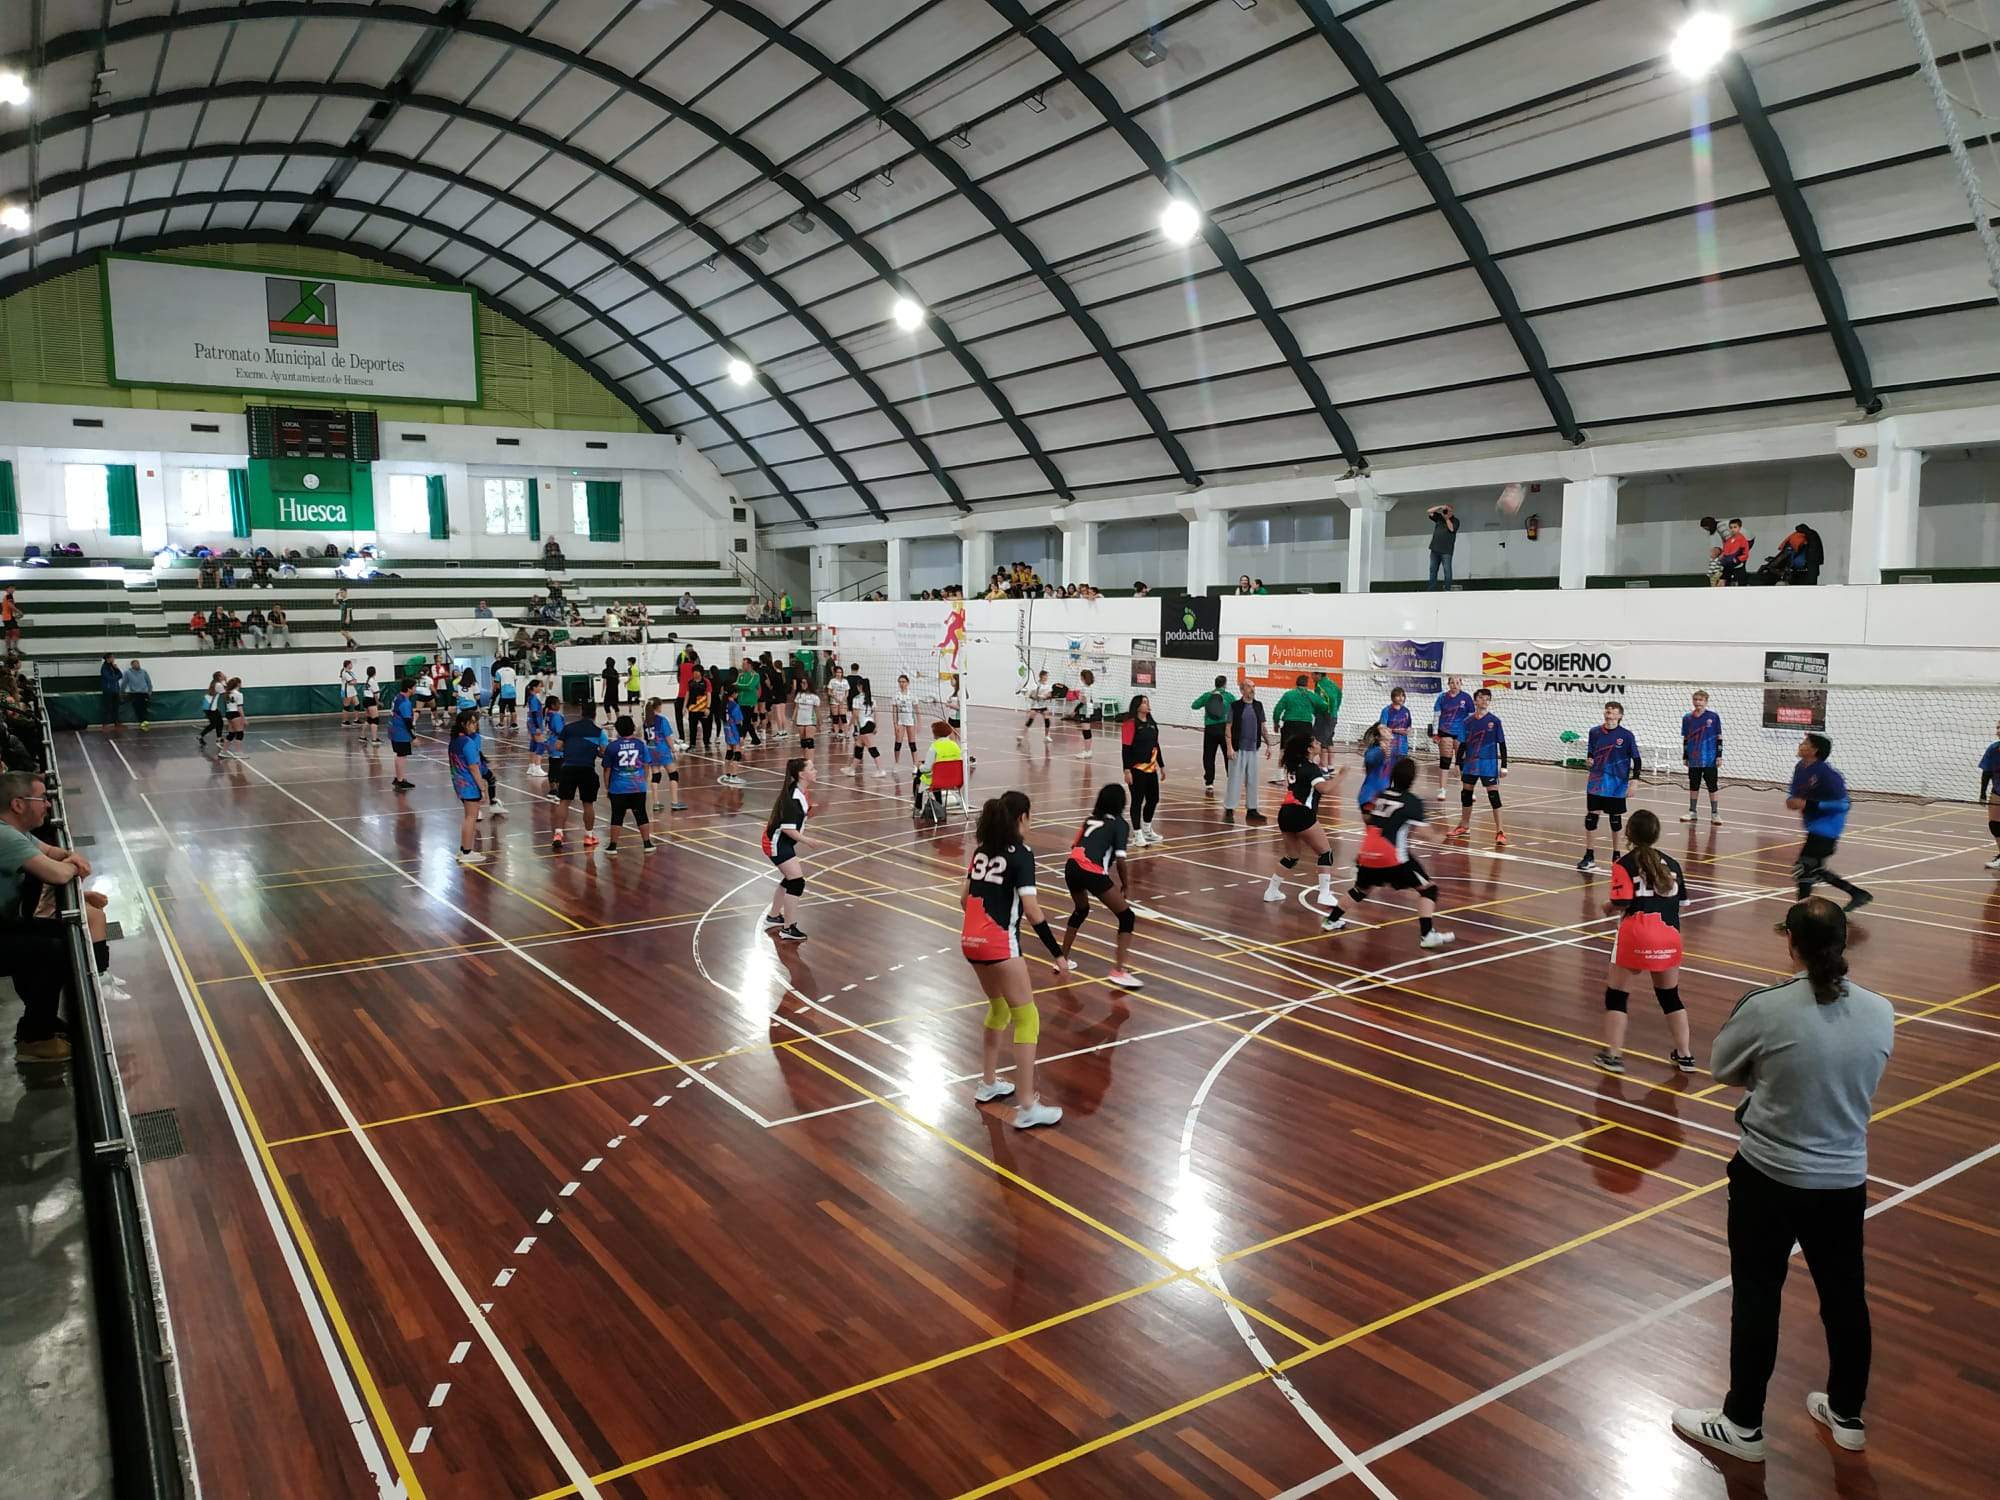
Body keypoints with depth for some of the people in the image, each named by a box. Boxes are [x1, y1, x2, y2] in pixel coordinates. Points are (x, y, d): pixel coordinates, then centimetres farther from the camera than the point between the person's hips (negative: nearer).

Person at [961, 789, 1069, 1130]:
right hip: (999, 944, -8)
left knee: (999, 1008, 26)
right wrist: (1058, 953, -11)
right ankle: (1027, 1107, -2)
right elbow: (1032, 911, -15)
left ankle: (988, 1084, 35)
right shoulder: (1020, 854, -10)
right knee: (1027, 1018, 0)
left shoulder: (982, 849, 11)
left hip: (970, 940, 8)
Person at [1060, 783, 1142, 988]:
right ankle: (1118, 970, -6)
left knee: (1081, 910, 34)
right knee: (1126, 916, 4)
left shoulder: (1091, 819, 23)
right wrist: (1124, 885, 10)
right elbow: (1120, 860, -3)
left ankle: (1062, 959, 39)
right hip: (1092, 872, -7)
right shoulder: (1119, 824, 6)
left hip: (1071, 865, 7)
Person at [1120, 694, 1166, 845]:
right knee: (1137, 801, 0)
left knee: (1153, 800, 12)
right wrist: (1127, 770, -19)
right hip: (1137, 769, -7)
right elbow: (1125, 749, -15)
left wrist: (1162, 766, 18)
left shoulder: (1151, 723, 11)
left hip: (1151, 769, 7)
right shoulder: (1130, 724, -11)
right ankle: (1137, 834, 11)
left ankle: (1147, 830, 30)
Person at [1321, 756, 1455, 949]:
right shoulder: (1413, 802, -3)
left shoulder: (1381, 795, 14)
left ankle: (1331, 921, 37)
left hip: (1368, 853, 6)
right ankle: (1427, 935, -8)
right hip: (1393, 856, -6)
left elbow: (1366, 819, 27)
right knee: (1428, 888, 4)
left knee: (1361, 888, 30)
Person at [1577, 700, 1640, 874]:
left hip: (1617, 784, -2)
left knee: (1615, 819, 8)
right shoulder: (1595, 732, 2)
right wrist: (1590, 760, -6)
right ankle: (1589, 857, 7)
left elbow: (1636, 759, -2)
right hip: (1596, 782, 3)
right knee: (1590, 817, 0)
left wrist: (1634, 781, -7)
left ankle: (1616, 855, 22)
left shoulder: (1626, 735, -7)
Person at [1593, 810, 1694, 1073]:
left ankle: (1613, 1054, 7)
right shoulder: (1671, 863, 14)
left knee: (1616, 994, 8)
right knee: (1670, 995, 20)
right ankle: (1685, 1054, 24)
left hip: (1636, 935, -5)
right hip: (1669, 935, 5)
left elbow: (1622, 902, -12)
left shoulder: (1624, 863, -2)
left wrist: (1609, 908, 8)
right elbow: (1679, 898, 12)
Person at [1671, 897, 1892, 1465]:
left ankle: (1742, 1424, 23)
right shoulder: (1880, 1013, -7)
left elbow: (1723, 1068, -5)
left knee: (1757, 1299, 9)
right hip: (1845, 1182, 4)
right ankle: (1847, 1415, 39)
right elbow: (1855, 1076, 9)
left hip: (1768, 1178, -4)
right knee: (1845, 1296, 21)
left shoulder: (1767, 1009, -21)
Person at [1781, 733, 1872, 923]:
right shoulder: (1800, 768, 4)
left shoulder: (1825, 773, -21)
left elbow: (1843, 804, -22)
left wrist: (1808, 804, -27)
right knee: (1814, 870, 19)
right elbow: (1795, 793, 19)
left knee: (1802, 870, -10)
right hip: (1814, 827, 9)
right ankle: (1857, 894, 35)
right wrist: (1791, 800, -5)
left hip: (1826, 827, -9)